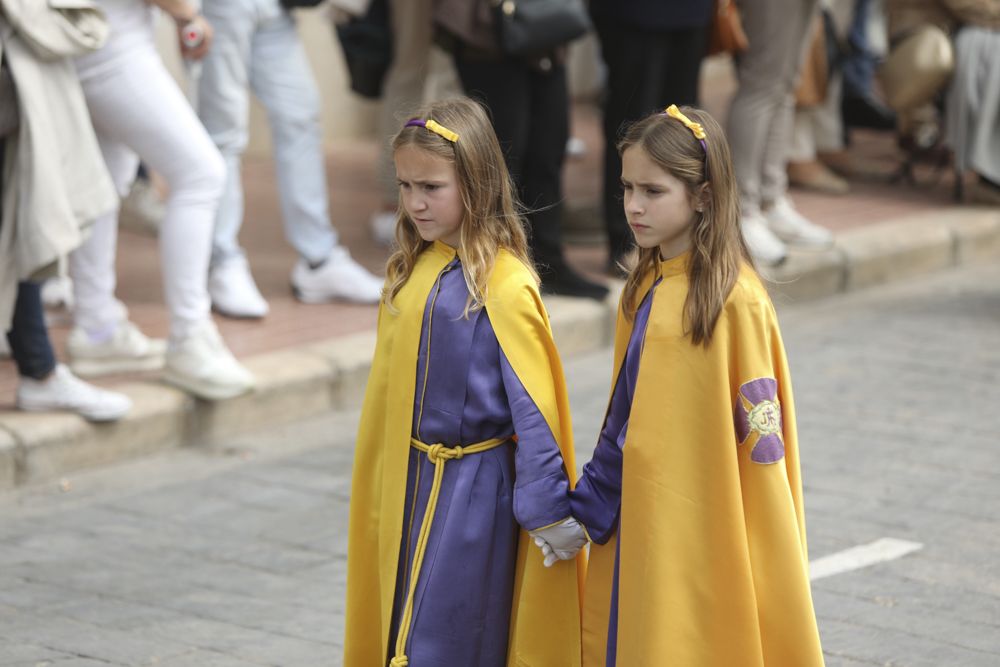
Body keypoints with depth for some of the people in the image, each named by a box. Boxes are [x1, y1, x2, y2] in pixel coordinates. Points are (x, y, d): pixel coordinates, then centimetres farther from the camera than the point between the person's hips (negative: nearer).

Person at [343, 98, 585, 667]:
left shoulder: (503, 285, -17)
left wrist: (550, 511, -16)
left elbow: (535, 406, -16)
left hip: (474, 490, -8)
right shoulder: (409, 270, 6)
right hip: (409, 485, 8)